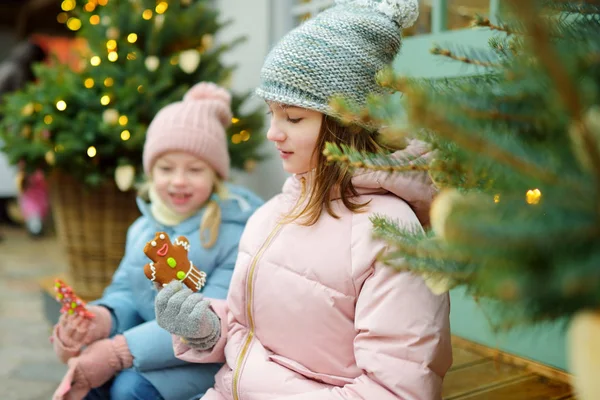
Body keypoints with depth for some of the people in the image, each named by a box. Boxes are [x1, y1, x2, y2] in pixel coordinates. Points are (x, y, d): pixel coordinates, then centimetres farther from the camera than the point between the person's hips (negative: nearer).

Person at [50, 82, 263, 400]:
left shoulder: (237, 233, -16)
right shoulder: (144, 228, 7)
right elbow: (125, 291, 8)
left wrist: (120, 352, -25)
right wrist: (103, 317, -18)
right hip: (150, 343, 5)